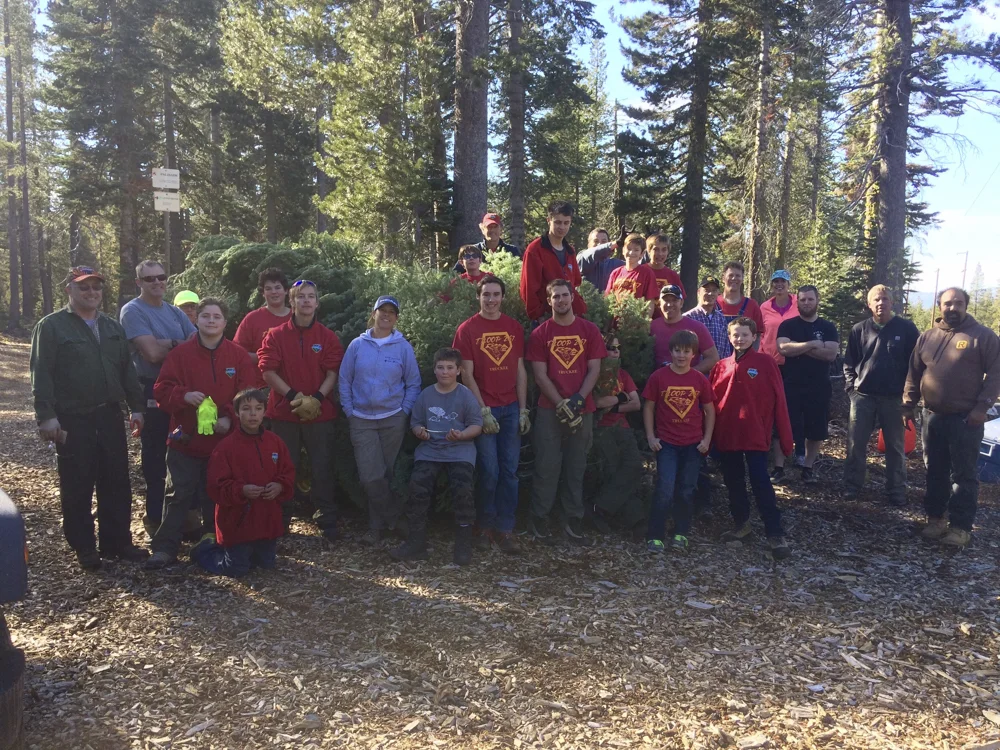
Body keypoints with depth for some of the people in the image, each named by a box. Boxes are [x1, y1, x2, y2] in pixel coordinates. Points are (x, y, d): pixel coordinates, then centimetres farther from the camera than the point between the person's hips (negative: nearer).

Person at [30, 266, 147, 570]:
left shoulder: (113, 327, 14)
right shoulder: (51, 326, -3)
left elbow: (127, 370, 15)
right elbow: (41, 375, -9)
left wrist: (136, 407, 8)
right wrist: (46, 415, -17)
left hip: (110, 416, 5)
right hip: (72, 419, -5)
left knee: (116, 482, 9)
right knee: (78, 487, 4)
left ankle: (117, 541, 21)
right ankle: (84, 547, 15)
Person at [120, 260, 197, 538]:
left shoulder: (174, 312, 11)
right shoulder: (132, 311, -10)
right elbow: (153, 352, -22)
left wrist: (168, 344, -15)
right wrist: (181, 344, -6)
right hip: (154, 394, -6)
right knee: (155, 458, 4)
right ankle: (155, 519, 17)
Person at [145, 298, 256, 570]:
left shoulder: (238, 356, 2)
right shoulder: (180, 354, 1)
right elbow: (161, 390, -2)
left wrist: (230, 418, -16)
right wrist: (184, 396, -21)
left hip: (223, 440, 1)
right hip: (186, 439, -1)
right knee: (178, 494, 1)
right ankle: (165, 548, 7)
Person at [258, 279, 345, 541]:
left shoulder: (328, 337, 3)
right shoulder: (276, 335, 2)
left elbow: (332, 374, -1)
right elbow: (267, 372, -4)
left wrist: (316, 398, -15)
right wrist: (293, 396, -14)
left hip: (319, 412, 0)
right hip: (284, 412, 0)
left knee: (321, 468, 5)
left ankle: (327, 522, 15)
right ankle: (280, 520, 23)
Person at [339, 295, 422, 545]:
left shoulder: (403, 347, 1)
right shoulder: (357, 345, 3)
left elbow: (413, 384, 4)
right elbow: (344, 381, 5)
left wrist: (405, 413, -4)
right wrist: (349, 412, -1)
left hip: (393, 420, 0)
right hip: (362, 421, 0)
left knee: (388, 474, 5)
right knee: (370, 476, -7)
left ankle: (377, 525, 21)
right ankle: (395, 518, 12)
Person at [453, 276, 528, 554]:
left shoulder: (514, 328, 9)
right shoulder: (467, 329, 0)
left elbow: (520, 371, 10)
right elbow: (467, 374, -4)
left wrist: (523, 410, 4)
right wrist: (483, 411, -10)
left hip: (511, 408, 3)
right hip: (484, 409, -3)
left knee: (509, 470, 2)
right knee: (489, 471, -2)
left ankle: (505, 529, 11)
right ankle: (485, 526, 14)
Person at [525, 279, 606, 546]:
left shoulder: (589, 330, 6)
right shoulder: (539, 334, 2)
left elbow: (594, 369, 3)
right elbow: (540, 375, -3)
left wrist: (578, 400, -10)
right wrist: (561, 404, -12)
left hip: (582, 410, 2)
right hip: (549, 410, -2)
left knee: (576, 467, 7)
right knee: (547, 466, 0)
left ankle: (573, 521, 15)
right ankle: (539, 519, 11)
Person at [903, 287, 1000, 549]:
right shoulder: (927, 337, 10)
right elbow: (914, 373, 14)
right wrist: (908, 403, 7)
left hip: (966, 419, -5)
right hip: (932, 417, 5)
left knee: (963, 474, 0)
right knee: (935, 472, 12)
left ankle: (960, 526, 5)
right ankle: (935, 517, 23)